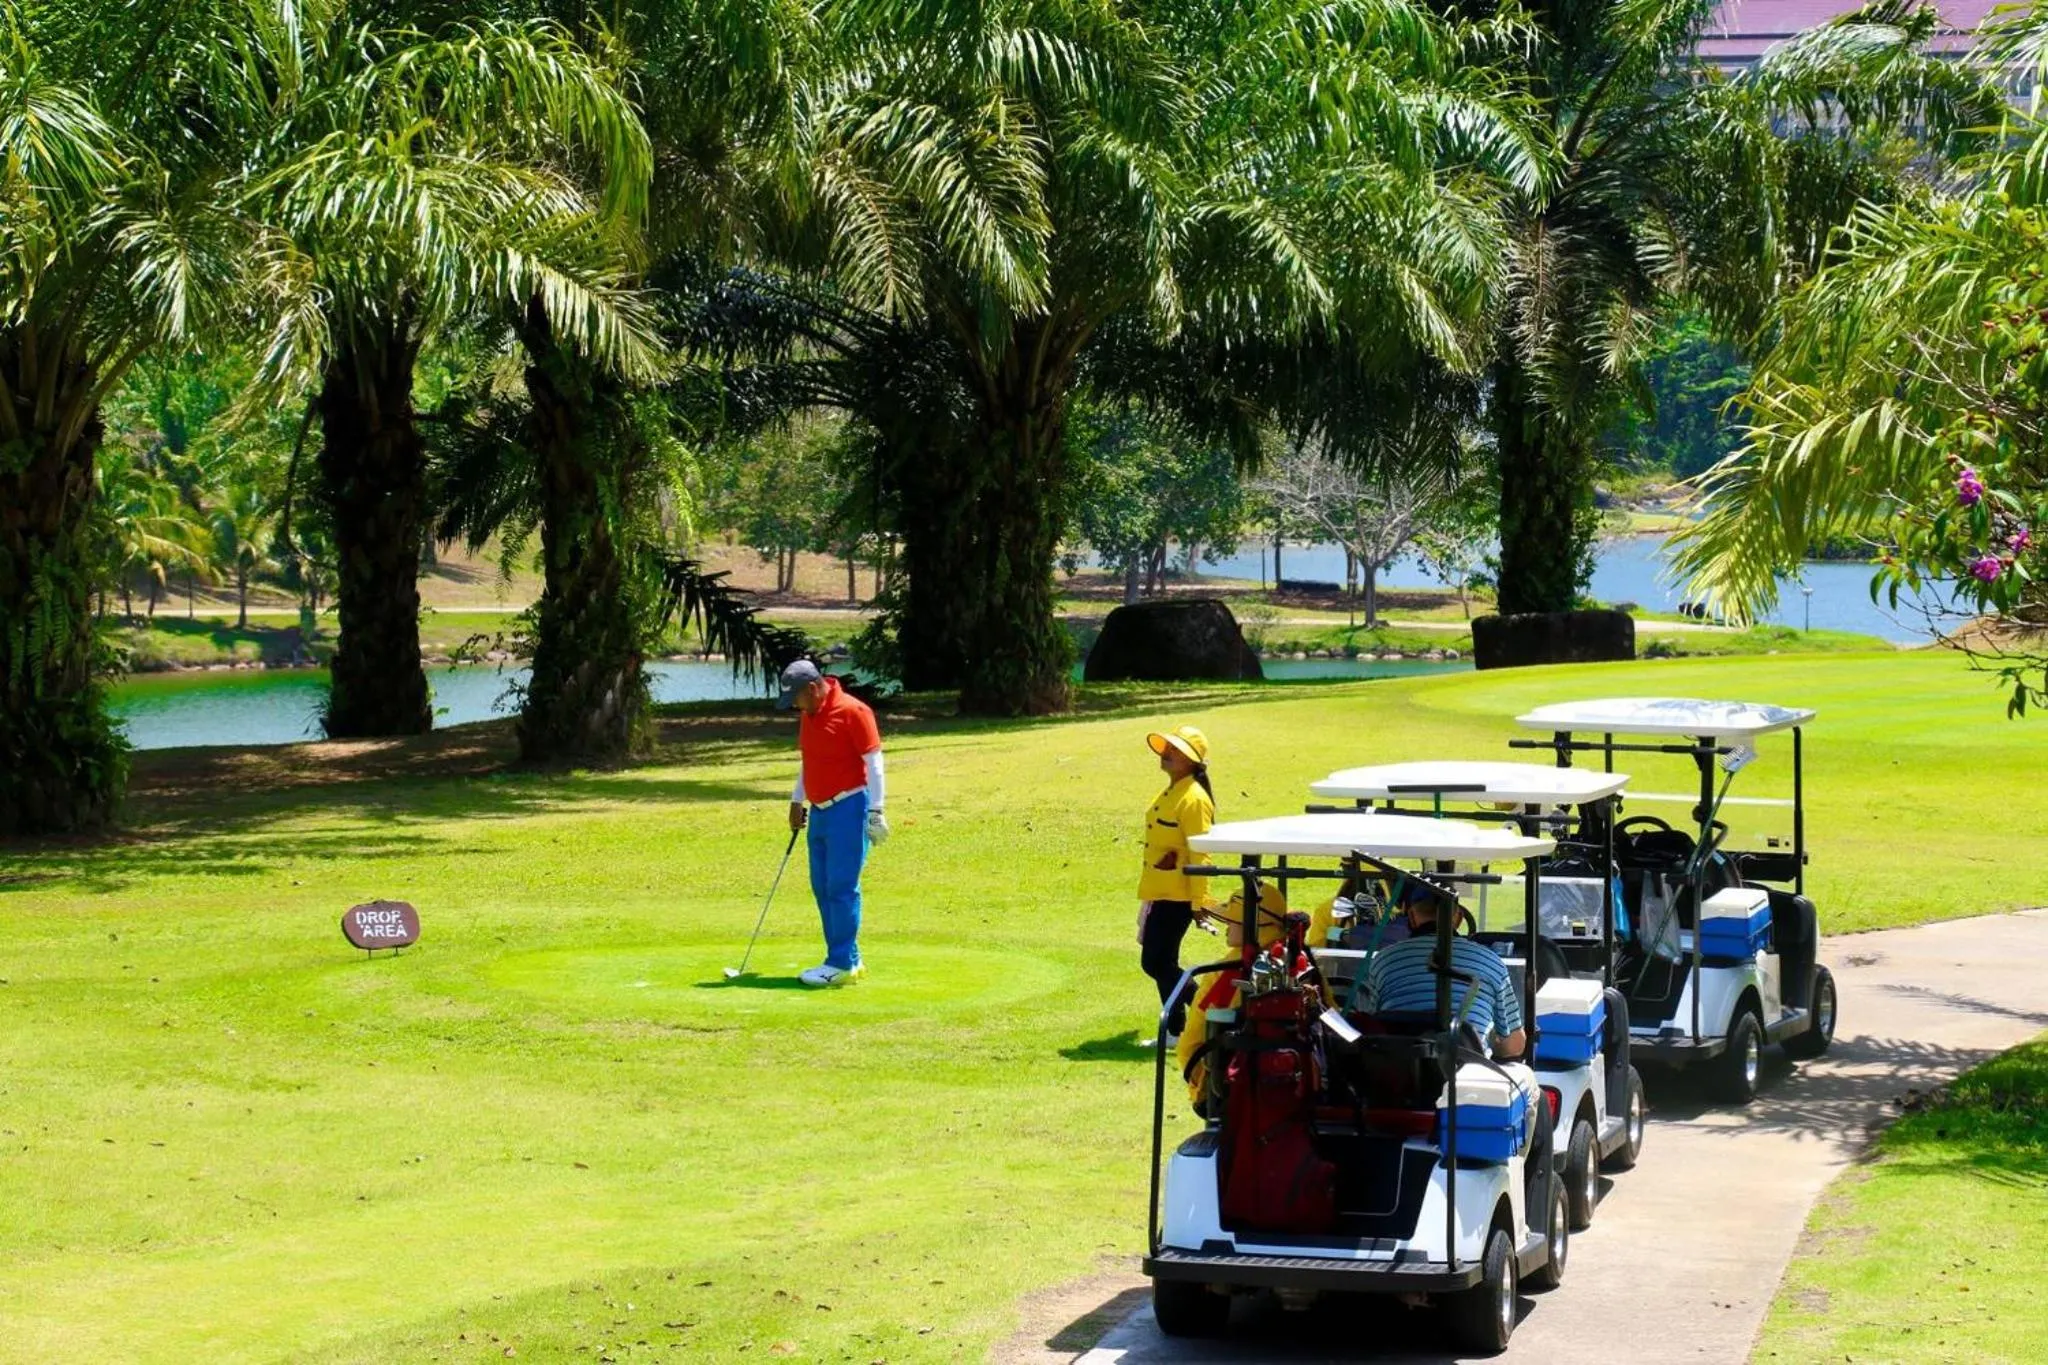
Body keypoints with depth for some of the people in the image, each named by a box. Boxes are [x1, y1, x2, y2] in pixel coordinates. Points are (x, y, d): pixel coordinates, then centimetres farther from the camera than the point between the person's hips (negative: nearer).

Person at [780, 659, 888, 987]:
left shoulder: (852, 711, -14)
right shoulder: (807, 715, 11)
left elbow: (874, 761, -13)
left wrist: (875, 812, -16)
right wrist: (797, 801, 20)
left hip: (848, 808, -9)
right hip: (819, 810, 9)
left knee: (841, 887, -9)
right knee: (822, 887, 8)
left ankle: (842, 964, -6)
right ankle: (848, 959, 14)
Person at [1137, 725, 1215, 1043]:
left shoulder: (1193, 799, -16)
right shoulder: (1168, 795, 15)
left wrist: (1199, 901, -21)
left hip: (1177, 897, -10)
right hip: (1160, 894, 10)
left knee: (1157, 962, -8)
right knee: (1158, 963, 12)